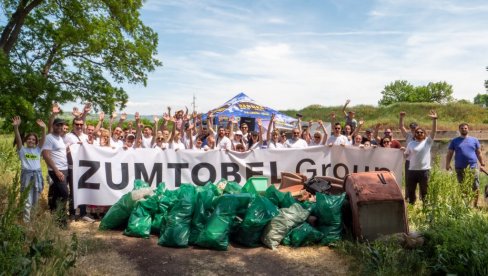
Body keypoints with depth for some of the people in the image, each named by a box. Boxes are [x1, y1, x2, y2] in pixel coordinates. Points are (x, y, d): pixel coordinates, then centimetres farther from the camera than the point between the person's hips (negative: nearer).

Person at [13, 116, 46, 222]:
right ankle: (26, 220, 8)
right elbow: (18, 139, -12)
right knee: (27, 199, -1)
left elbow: (43, 140, -5)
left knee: (35, 198, 12)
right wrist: (16, 127, -30)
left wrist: (43, 129, -23)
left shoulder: (38, 149, 11)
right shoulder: (22, 149, 5)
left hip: (37, 174, 3)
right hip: (26, 174, -3)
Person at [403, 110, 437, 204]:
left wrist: (434, 119, -21)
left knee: (424, 191, 8)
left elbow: (434, 131, -9)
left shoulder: (428, 141, 3)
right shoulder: (411, 144, 8)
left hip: (424, 170, -2)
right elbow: (406, 155, 14)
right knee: (410, 191, 10)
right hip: (412, 170, 2)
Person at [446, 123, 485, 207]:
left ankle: (475, 205, 10)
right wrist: (447, 164, -9)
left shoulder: (474, 140, 10)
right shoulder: (454, 141, 8)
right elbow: (449, 154, 5)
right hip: (460, 168, 0)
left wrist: (482, 164, 8)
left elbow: (479, 153, 14)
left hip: (473, 167, 0)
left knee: (476, 187, -2)